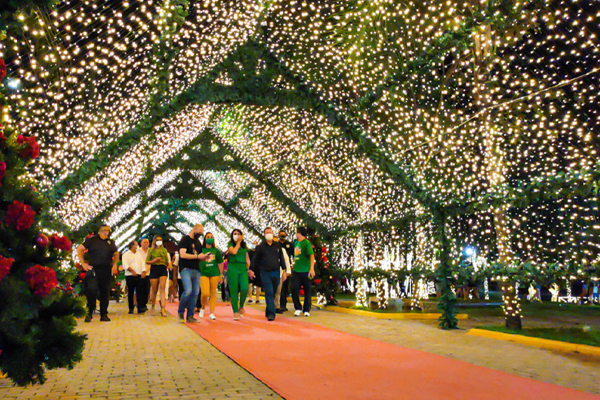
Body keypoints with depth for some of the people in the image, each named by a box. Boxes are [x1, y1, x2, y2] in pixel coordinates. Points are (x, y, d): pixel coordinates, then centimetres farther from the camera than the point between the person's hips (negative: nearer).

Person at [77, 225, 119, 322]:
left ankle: (104, 315, 15)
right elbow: (79, 249, 2)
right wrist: (83, 264, -4)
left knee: (105, 293, 6)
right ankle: (89, 314, 5)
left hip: (107, 271, 4)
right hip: (93, 270, -4)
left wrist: (114, 265, 9)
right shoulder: (92, 240, 2)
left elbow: (116, 254, 24)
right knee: (92, 292, -7)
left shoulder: (110, 242, 13)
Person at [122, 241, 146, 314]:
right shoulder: (126, 254, 4)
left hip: (139, 275, 4)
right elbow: (125, 265, -9)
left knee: (139, 292, -4)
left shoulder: (138, 255, 21)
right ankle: (131, 309, 8)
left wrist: (143, 272, -1)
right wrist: (132, 270, -22)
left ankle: (140, 308, -7)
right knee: (130, 293, 0)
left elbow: (142, 263, 15)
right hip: (130, 276, -4)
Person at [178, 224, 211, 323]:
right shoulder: (185, 239, -2)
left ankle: (190, 315, 10)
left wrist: (204, 257, 3)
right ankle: (180, 311, 4)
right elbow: (182, 255, -14)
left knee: (195, 293, 2)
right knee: (188, 291, -19)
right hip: (186, 269, -7)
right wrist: (197, 256, -14)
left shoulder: (198, 242, 21)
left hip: (196, 270, 7)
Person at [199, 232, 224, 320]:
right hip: (203, 273, -2)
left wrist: (221, 275, 11)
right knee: (205, 293, -14)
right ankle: (203, 308, 14)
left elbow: (220, 263, 14)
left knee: (213, 293, 2)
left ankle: (211, 313, 9)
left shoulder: (216, 251, 10)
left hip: (214, 274, 2)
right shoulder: (201, 250, 5)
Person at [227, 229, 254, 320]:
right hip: (233, 268, -2)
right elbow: (233, 252, -14)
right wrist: (239, 242, -2)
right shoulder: (230, 244, 7)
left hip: (243, 269, 2)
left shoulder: (244, 246, 17)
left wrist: (248, 269, 10)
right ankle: (235, 312, 5)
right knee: (234, 291, -2)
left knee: (245, 288, -17)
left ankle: (241, 306, 8)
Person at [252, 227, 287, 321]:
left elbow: (281, 258, 15)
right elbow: (255, 260, 8)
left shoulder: (277, 246, 9)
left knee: (273, 293, 10)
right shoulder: (260, 247, 2)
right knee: (269, 292, -11)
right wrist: (256, 271, 3)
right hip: (265, 273, -3)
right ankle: (271, 313, -11)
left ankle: (269, 312, 25)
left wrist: (284, 270, 11)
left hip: (276, 272, 3)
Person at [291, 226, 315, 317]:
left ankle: (306, 310, 16)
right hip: (296, 270, 6)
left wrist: (312, 269, -22)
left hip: (305, 271, -6)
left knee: (307, 291, 5)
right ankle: (298, 308, 10)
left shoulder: (306, 243, -9)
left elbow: (312, 256, -14)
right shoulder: (296, 243, 13)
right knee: (294, 289, -5)